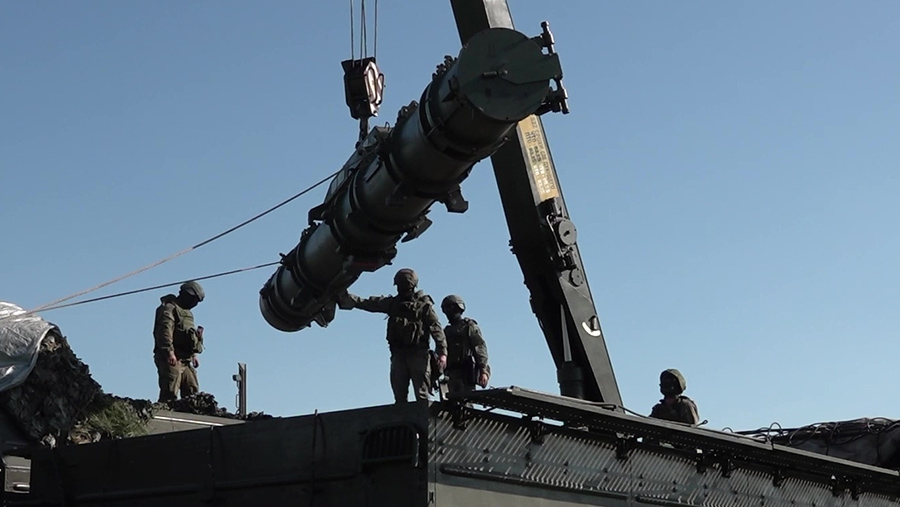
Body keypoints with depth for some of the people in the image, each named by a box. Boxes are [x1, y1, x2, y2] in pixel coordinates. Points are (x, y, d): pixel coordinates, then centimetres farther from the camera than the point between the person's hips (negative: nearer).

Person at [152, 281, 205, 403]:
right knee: (170, 393, -16)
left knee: (193, 392, 4)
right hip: (171, 359, -10)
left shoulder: (187, 313, 26)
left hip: (185, 360, 10)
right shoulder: (169, 308, -7)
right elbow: (165, 331, -20)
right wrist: (169, 352, -30)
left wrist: (193, 354, 22)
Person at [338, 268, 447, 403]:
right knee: (399, 396, 3)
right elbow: (367, 303, 10)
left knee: (422, 396, -9)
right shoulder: (392, 303, 14)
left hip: (418, 355, -5)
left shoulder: (424, 305, 2)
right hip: (398, 354, 5)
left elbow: (436, 328, -5)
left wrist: (442, 352, -16)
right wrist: (344, 297, 0)